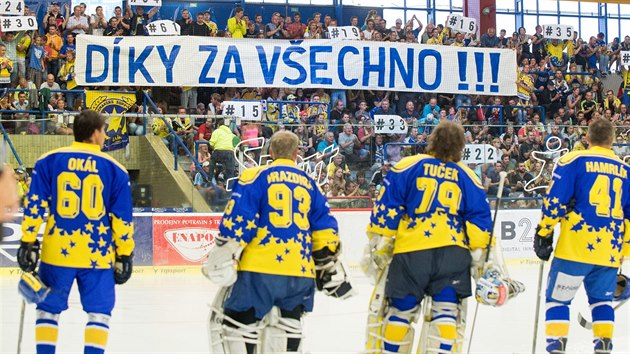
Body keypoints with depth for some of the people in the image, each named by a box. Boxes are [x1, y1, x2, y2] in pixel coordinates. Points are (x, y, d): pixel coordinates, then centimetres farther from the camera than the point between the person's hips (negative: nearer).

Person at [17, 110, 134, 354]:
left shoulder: (49, 161, 3)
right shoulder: (114, 169, 3)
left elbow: (34, 205, -1)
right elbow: (122, 217, 4)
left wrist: (28, 242, 3)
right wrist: (125, 255, 10)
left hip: (57, 251, 1)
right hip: (97, 253, -1)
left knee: (48, 308, 12)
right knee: (99, 312, 7)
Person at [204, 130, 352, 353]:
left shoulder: (256, 176, 3)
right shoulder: (309, 184, 17)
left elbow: (237, 219, -6)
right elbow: (325, 228, 17)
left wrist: (225, 254, -4)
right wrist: (329, 265, 23)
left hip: (260, 267, -4)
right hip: (300, 270, 4)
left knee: (238, 323, 2)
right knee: (289, 325, 20)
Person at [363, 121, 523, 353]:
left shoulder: (407, 167, 6)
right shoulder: (467, 177, 12)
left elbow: (386, 210, 1)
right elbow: (480, 221, 9)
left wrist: (378, 248, 6)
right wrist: (486, 262, 11)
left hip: (410, 251, -1)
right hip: (453, 253, 1)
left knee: (400, 310, 10)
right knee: (446, 313, 4)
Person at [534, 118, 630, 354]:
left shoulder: (573, 160, 1)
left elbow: (555, 201, -6)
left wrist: (544, 233, 2)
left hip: (576, 245, -4)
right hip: (610, 251, 4)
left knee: (557, 297, 4)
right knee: (602, 299, 20)